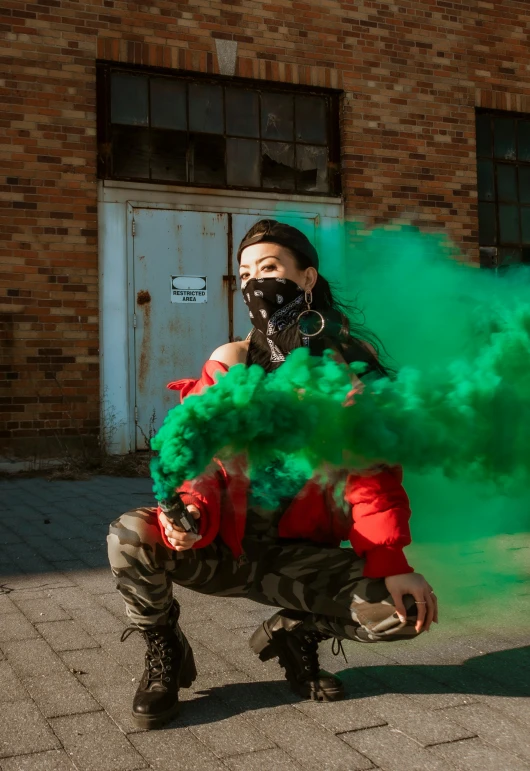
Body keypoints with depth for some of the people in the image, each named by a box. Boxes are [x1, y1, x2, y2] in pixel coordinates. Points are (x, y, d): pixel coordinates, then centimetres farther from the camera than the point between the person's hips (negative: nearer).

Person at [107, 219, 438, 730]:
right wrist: (190, 513, -28)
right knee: (128, 537, -27)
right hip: (221, 549, 0)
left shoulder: (352, 365, -2)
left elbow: (370, 469, -2)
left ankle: (295, 632, 11)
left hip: (297, 558, 0)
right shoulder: (229, 363, -3)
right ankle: (163, 650, 4)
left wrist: (390, 563, -14)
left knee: (407, 610, -20)